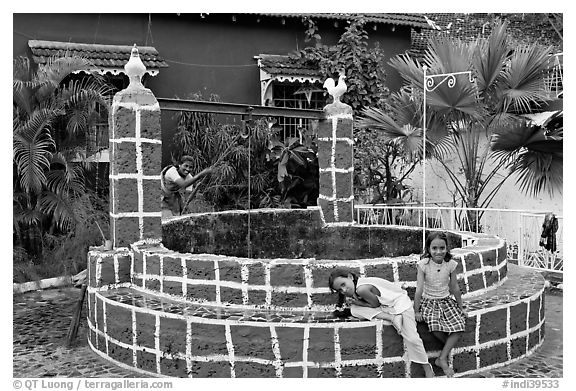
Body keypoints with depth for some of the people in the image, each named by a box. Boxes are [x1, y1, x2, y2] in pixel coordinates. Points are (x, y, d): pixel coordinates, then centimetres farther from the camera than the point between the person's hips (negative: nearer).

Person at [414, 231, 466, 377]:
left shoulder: (450, 264, -7)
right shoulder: (424, 264, -15)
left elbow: (455, 288, 4)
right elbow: (419, 289, -13)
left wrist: (461, 307, 11)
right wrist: (417, 311, -12)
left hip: (446, 300, 3)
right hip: (428, 301, -3)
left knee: (460, 325, -20)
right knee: (435, 326, -31)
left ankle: (442, 359, -10)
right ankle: (449, 346, 0)